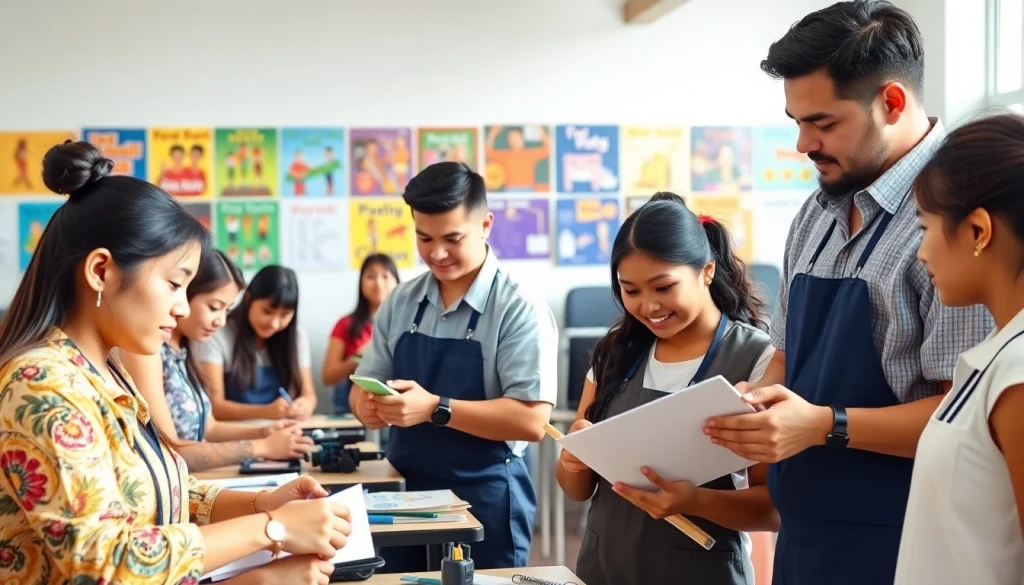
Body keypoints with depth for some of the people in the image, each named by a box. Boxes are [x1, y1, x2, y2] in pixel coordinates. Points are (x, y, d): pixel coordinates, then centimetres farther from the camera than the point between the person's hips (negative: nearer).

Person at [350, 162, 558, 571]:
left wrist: (435, 408, -28)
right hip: (407, 493, 5)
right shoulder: (400, 302, 4)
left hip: (484, 499, -5)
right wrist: (367, 405, -15)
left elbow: (531, 420, -20)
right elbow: (363, 386, 9)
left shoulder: (520, 310, -13)